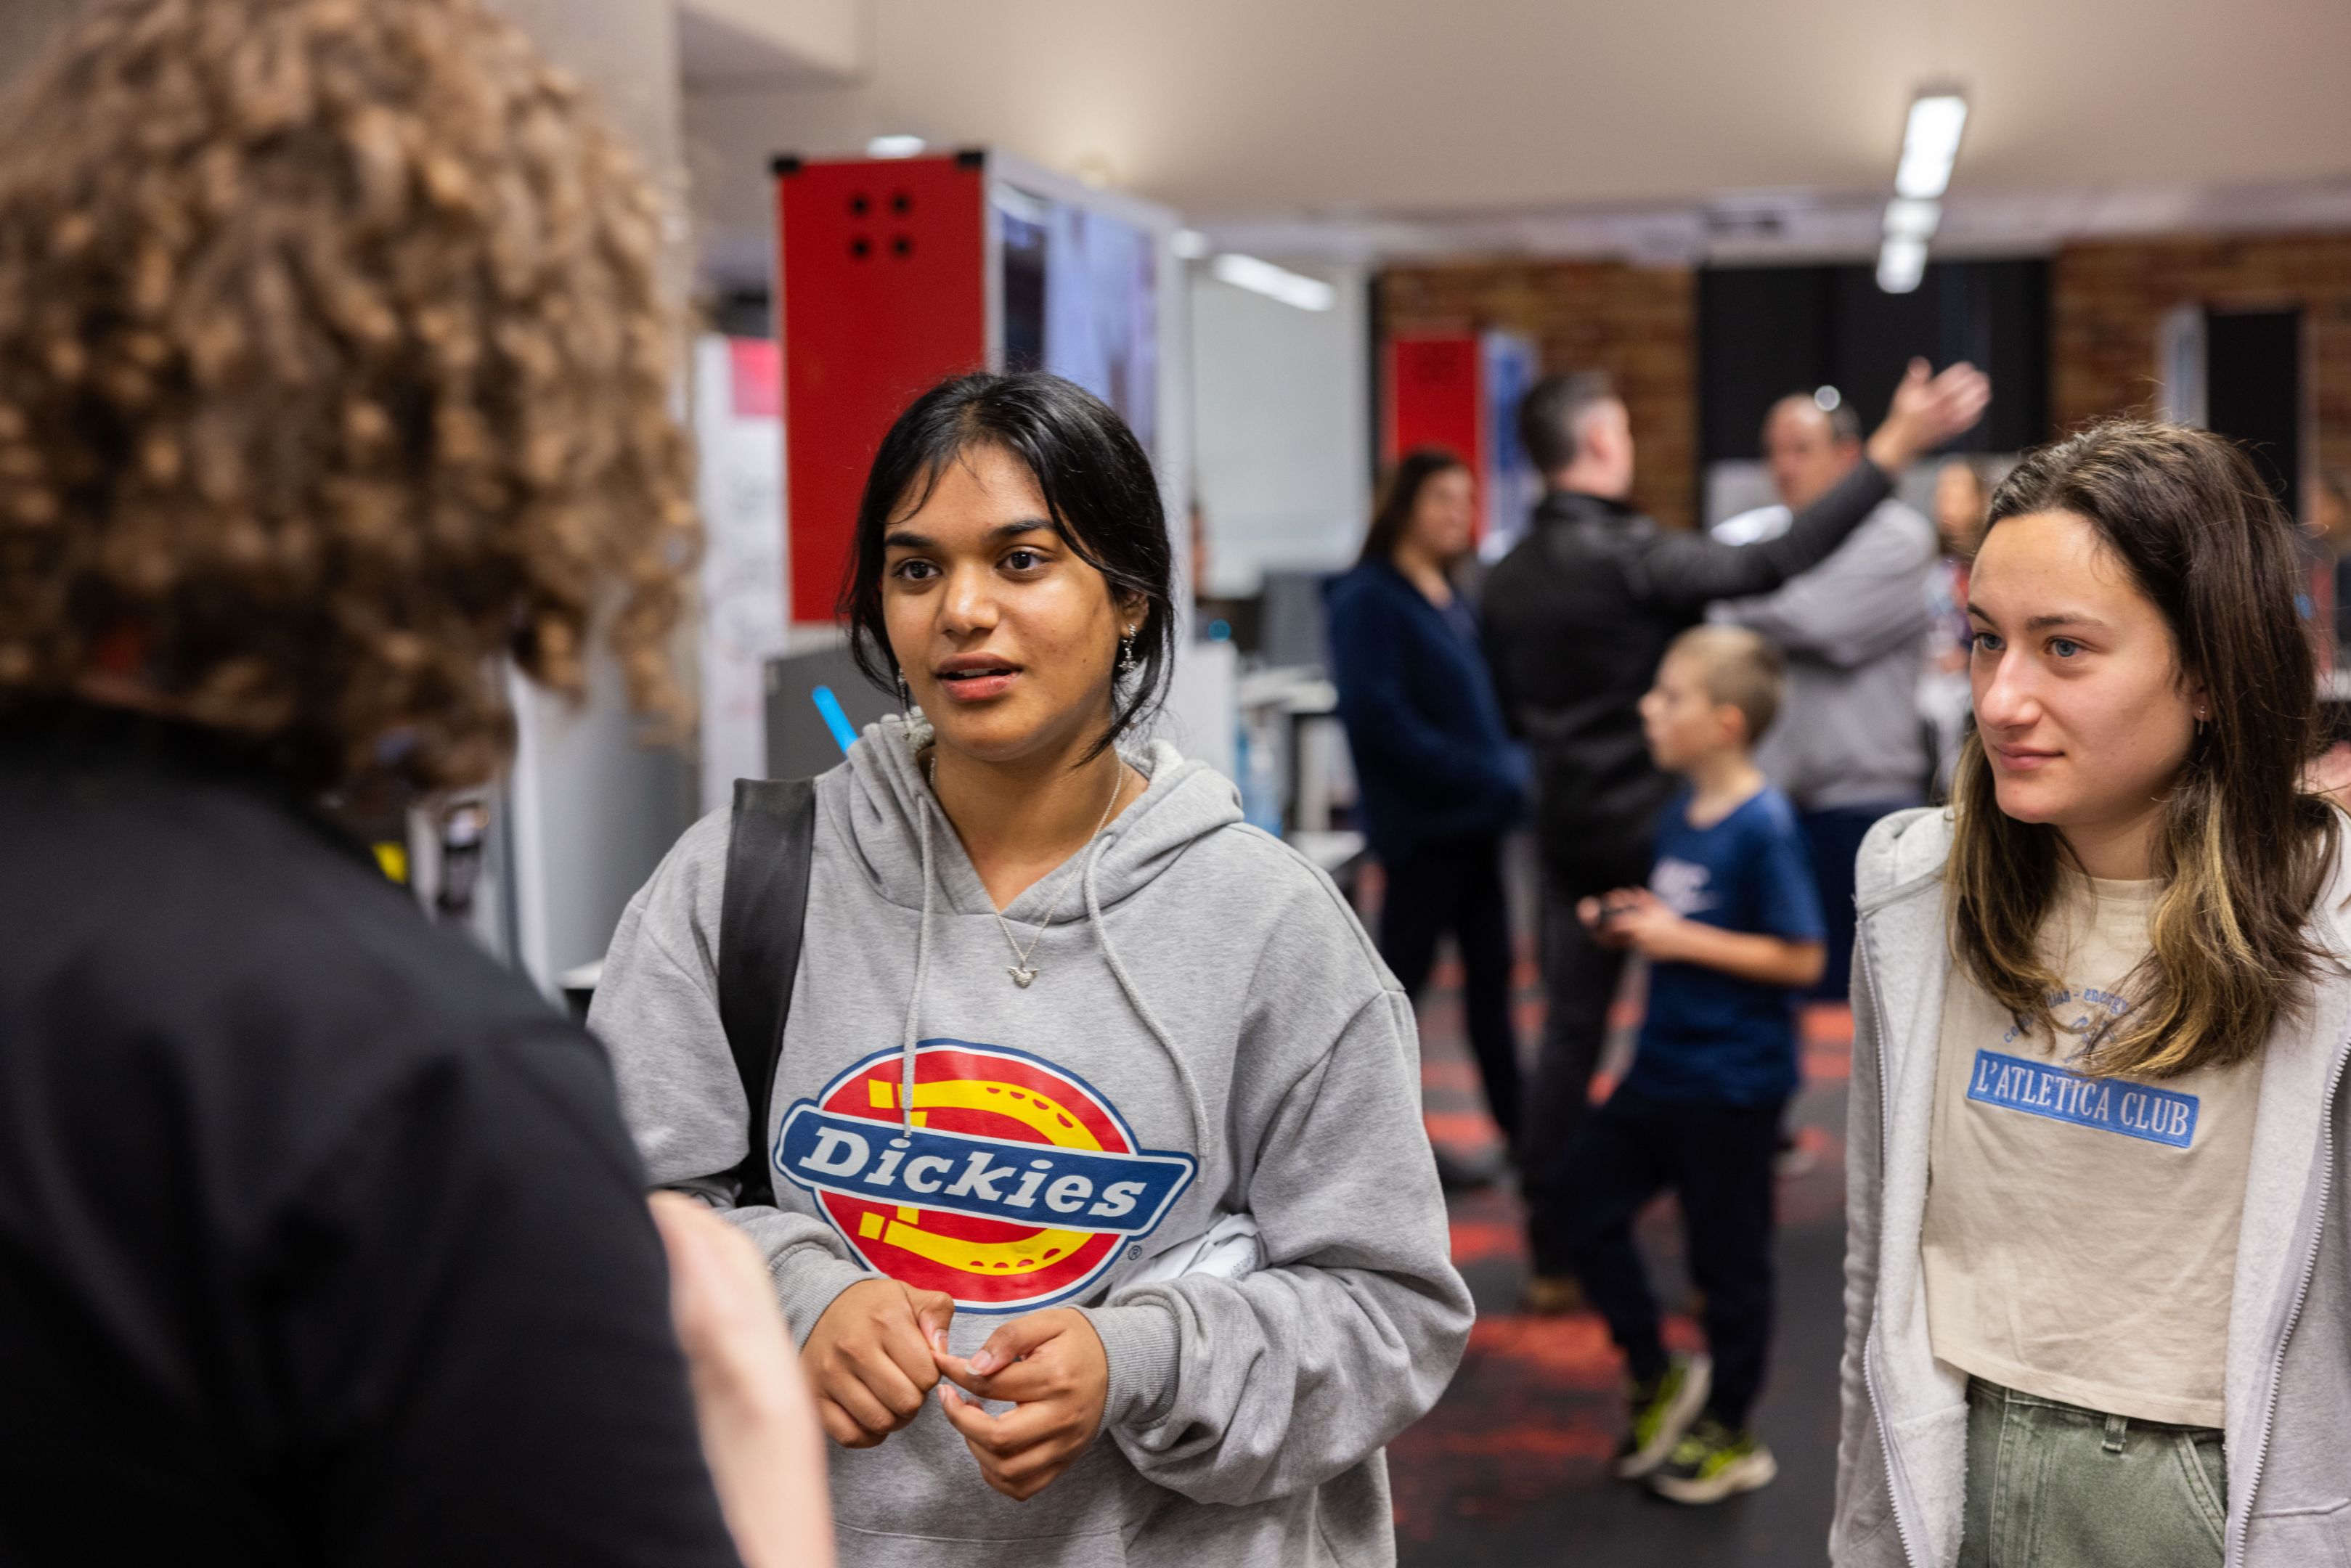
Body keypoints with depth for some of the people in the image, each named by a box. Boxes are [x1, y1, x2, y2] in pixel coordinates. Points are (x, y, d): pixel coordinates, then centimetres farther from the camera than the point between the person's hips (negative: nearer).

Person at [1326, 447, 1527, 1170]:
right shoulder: (1369, 600, -11)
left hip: (1475, 821, 8)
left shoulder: (1455, 601, 14)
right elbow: (1377, 716, -21)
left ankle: (1518, 1128, 21)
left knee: (1490, 974, 13)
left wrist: (1510, 770, 2)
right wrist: (1482, 776, -22)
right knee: (1401, 974, 1)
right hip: (1422, 823, -8)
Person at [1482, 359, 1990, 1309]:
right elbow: (1775, 563, -27)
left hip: (1569, 830, 6)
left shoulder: (1509, 577, 5)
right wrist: (1894, 449, -28)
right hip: (1659, 827, -6)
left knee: (1570, 1035, 10)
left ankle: (1552, 1258, 13)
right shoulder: (1628, 555, -18)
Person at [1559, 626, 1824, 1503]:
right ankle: (1659, 1382, 28)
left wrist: (1682, 940, -22)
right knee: (1588, 1205, 11)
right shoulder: (1680, 813, 5)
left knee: (1727, 1259, 7)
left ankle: (1731, 1437, 25)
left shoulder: (1763, 826, -19)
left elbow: (1801, 959, -20)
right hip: (1662, 1063, 8)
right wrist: (1629, 925, 0)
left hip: (1734, 1079, -8)